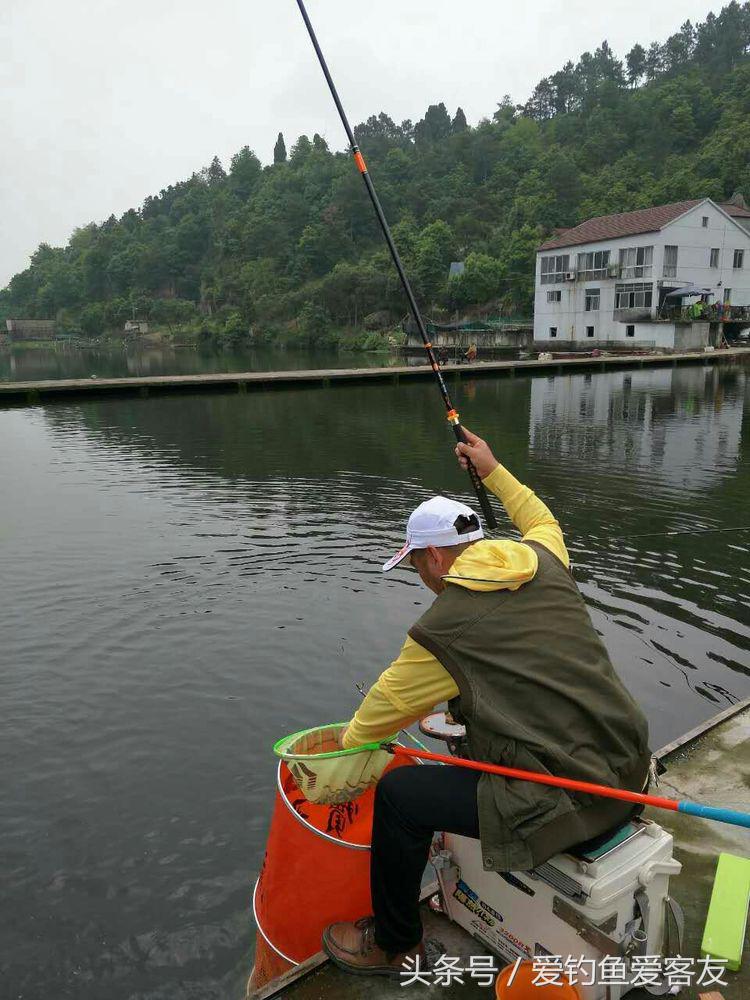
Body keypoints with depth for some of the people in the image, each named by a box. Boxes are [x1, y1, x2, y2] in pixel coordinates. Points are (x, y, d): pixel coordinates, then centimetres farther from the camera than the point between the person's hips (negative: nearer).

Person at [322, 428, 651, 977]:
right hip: (631, 770, 9)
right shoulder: (546, 560, 1)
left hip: (568, 800, -8)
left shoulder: (443, 629, -15)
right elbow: (543, 522, 27)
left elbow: (387, 705, 0)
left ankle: (396, 945, 22)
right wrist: (494, 471, 34)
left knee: (398, 794, 1)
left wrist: (344, 749, 19)